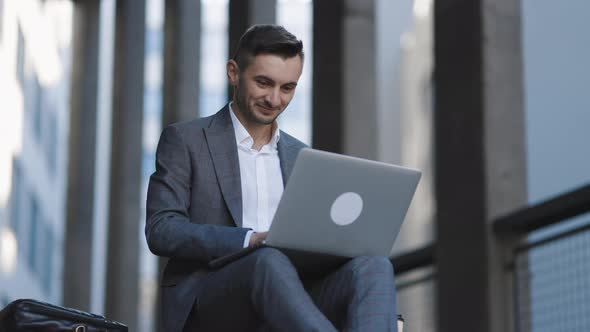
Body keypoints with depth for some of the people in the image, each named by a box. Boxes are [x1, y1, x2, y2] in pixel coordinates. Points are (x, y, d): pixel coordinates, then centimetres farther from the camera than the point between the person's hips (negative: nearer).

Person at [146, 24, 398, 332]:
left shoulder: (301, 157, 22)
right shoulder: (184, 140, 7)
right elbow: (161, 230, -4)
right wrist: (251, 240, -18)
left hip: (286, 301, 4)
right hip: (207, 304, -4)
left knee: (372, 264, -27)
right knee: (270, 261, -38)